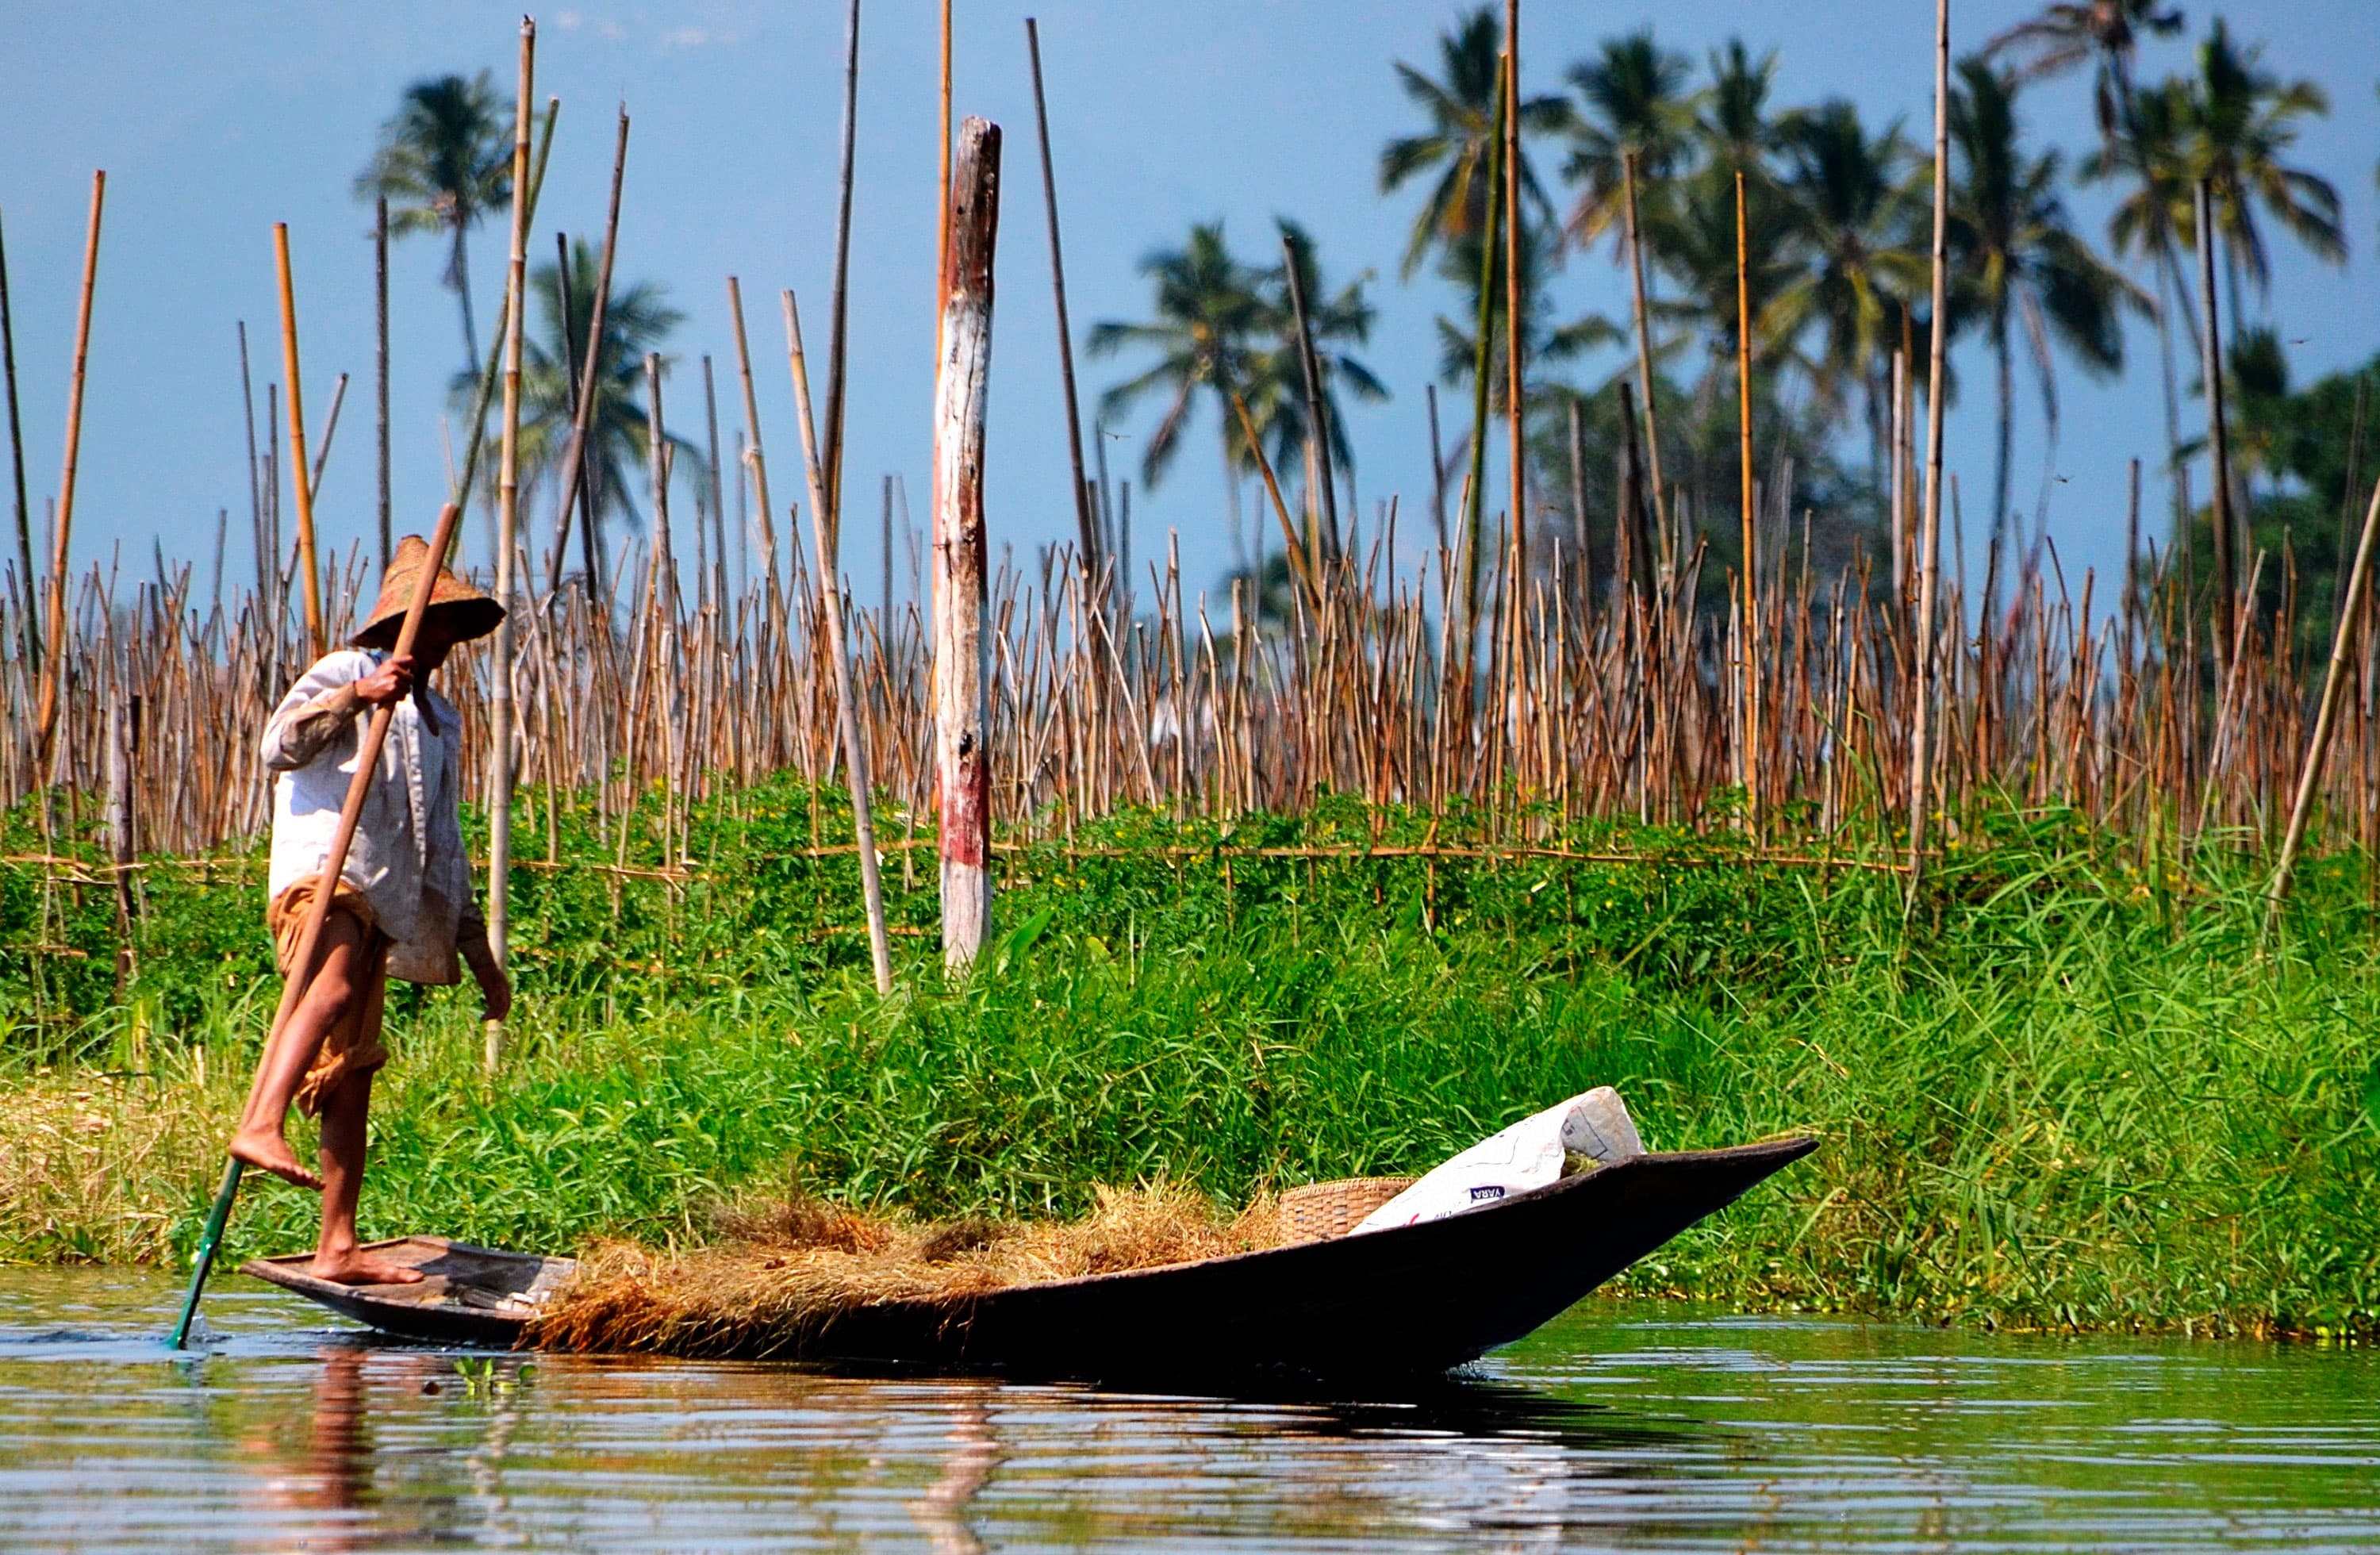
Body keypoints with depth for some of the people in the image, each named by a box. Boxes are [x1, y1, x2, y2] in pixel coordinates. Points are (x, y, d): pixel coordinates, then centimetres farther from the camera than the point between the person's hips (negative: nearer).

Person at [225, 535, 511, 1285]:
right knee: (336, 984, -37)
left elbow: (443, 848, 32)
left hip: (384, 900, 8)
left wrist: (481, 958, 28)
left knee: (351, 1080, 4)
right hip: (321, 872, -8)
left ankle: (337, 1249, 3)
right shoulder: (340, 675, 5)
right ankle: (259, 1126, -52)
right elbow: (279, 745, -14)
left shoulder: (439, 719, 28)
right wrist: (358, 696, -25)